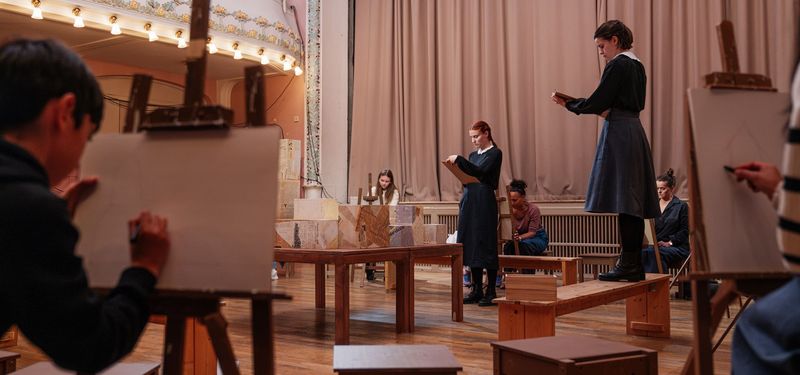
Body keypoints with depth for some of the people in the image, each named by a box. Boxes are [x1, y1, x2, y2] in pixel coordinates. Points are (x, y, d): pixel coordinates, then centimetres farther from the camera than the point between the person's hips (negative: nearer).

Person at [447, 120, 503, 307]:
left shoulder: (495, 153, -3)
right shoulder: (473, 155, 18)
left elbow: (481, 172, -18)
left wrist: (459, 160, -19)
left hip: (484, 202, -7)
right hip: (468, 202, 7)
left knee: (486, 245, -5)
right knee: (470, 245, 6)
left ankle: (490, 292, 1)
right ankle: (477, 290, 14)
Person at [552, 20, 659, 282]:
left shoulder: (616, 65, -10)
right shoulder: (637, 66, 18)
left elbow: (597, 102, -13)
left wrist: (568, 103, 1)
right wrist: (606, 111, 15)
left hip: (619, 133, -10)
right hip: (635, 132, 10)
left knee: (622, 200, -8)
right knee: (633, 201, 9)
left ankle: (628, 264, -7)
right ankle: (635, 265, 13)